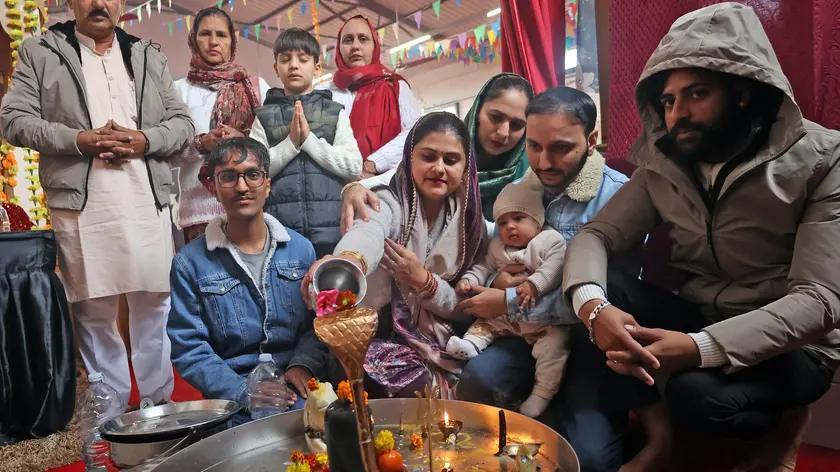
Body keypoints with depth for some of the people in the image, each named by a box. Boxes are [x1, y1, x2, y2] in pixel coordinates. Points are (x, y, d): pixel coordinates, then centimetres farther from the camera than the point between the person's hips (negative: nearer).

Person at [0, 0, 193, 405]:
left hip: (147, 201, 2)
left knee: (155, 302, 5)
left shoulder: (149, 56, 16)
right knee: (93, 309, 5)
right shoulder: (39, 52, 10)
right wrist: (79, 140, -11)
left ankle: (159, 401, 20)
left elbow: (182, 122, 11)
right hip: (81, 203, -1)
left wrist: (144, 140, -8)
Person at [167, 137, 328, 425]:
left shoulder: (300, 248, 8)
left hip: (299, 391, 3)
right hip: (232, 399, -2)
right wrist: (243, 392, -14)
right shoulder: (189, 264, 0)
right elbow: (188, 348, -2)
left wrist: (303, 365, -9)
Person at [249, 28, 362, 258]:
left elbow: (354, 166, -2)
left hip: (330, 227, 0)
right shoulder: (265, 116, 11)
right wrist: (290, 142, -11)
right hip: (280, 226, 0)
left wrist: (309, 139, -10)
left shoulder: (335, 112, 9)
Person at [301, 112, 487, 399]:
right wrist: (347, 262, -59)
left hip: (441, 350, 4)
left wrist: (424, 281, -16)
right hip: (381, 340, -3)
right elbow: (368, 232, -35)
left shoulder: (470, 221, 3)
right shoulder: (389, 201, -9)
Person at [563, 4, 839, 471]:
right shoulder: (665, 166, -2)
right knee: (600, 287, -21)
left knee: (698, 394, -34)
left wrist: (700, 348, -38)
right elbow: (595, 235, -9)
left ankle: (782, 419, 0)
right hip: (696, 321, 4)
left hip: (789, 344, -3)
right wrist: (594, 306, -33)